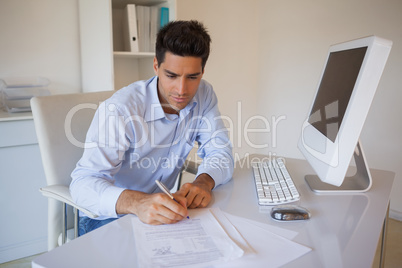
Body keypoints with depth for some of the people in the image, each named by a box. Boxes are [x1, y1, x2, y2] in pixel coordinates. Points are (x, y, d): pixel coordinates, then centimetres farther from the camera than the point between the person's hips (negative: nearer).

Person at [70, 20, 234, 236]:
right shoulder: (119, 110, -25)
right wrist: (136, 202, -51)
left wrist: (204, 181, -30)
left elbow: (220, 152, -7)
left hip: (160, 209, 5)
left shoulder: (204, 95, -7)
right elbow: (84, 181, -31)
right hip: (110, 216, -4)